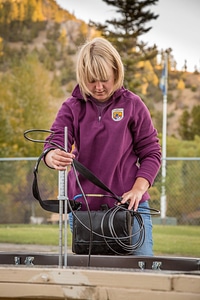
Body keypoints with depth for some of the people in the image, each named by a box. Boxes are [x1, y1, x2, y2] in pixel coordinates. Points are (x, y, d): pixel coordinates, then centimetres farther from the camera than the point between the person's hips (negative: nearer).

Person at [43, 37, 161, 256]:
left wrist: (138, 190, -15)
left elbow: (151, 153, 1)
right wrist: (52, 157, -34)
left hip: (128, 206, -1)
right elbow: (53, 143, -9)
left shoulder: (132, 105, 0)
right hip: (83, 209, 2)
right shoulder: (72, 108, 4)